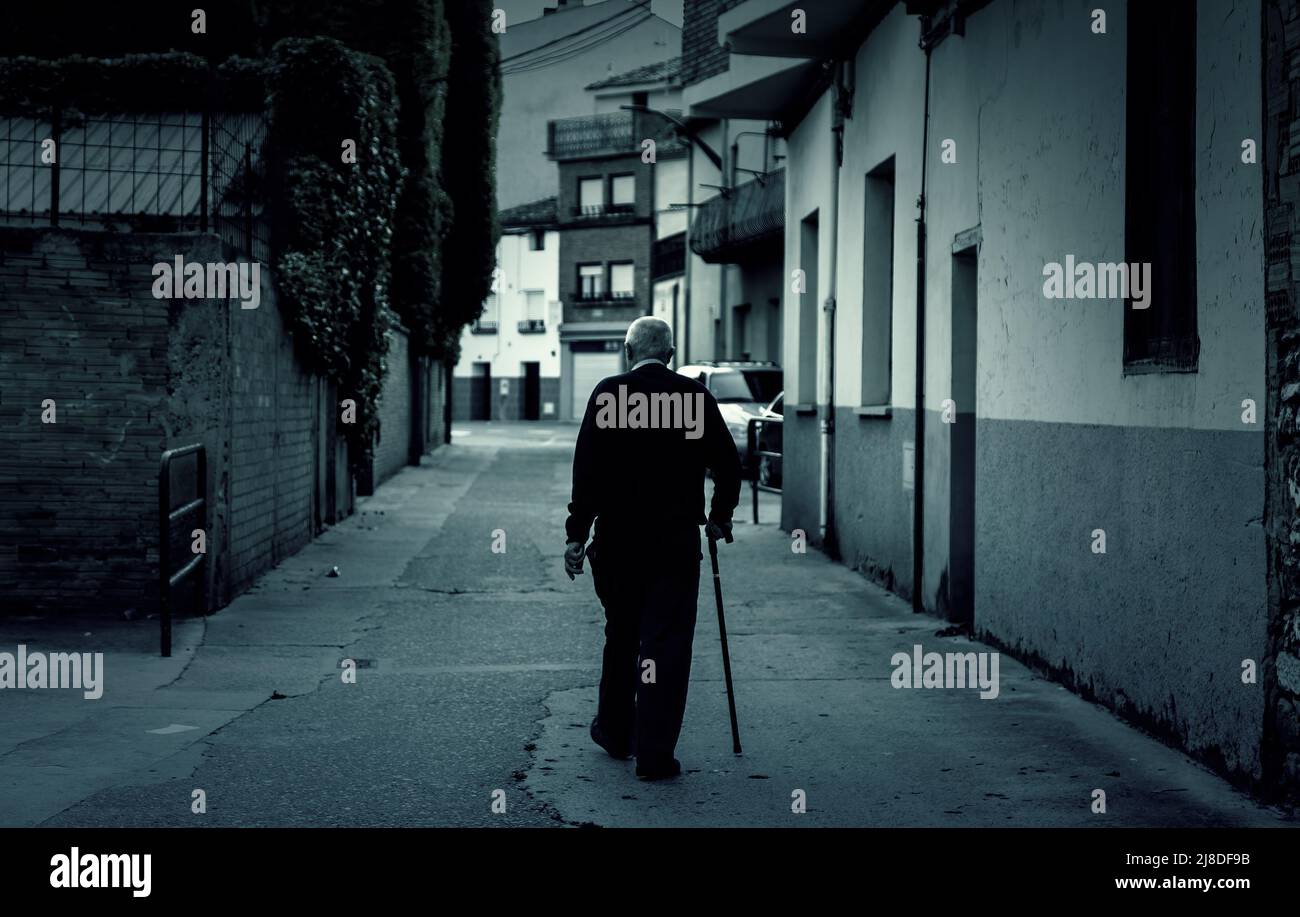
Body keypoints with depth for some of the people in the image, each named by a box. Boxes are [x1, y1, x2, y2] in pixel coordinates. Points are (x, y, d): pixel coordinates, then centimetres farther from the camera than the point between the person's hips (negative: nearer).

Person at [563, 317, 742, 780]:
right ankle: (655, 754, -2)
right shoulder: (694, 395, -1)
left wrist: (577, 534, -6)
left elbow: (587, 468, -9)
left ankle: (614, 732, 33)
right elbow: (728, 464, 3)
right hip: (677, 541, -1)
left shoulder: (608, 393, -4)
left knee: (620, 636, 18)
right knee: (667, 643, 1)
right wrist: (720, 516, 19)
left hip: (617, 539, 1)